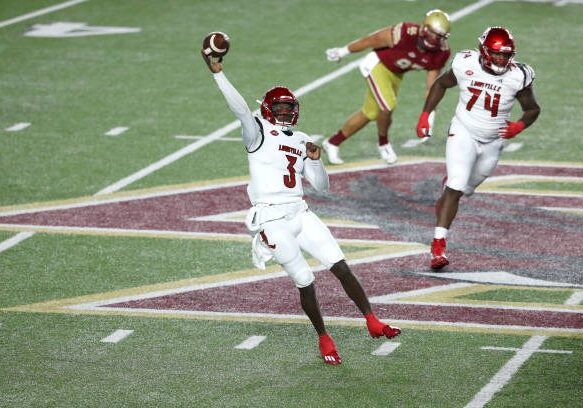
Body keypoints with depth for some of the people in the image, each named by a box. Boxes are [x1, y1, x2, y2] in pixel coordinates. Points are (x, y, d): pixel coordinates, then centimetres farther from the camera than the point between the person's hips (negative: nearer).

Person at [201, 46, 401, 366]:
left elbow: (321, 186, 17)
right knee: (305, 281, -6)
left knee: (341, 266, -3)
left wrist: (315, 159, -1)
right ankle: (323, 338, 10)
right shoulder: (259, 131, 2)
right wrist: (217, 73, -26)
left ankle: (372, 322, 2)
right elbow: (239, 108, -16)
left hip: (300, 215, 5)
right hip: (272, 219, -5)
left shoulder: (301, 141, 17)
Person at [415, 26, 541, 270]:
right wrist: (425, 116, 2)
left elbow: (532, 109, -1)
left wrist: (518, 126, -21)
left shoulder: (518, 76, -16)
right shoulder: (466, 65, -15)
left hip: (492, 141, 2)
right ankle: (438, 245, -18)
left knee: (464, 188, 19)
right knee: (456, 187, -18)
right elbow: (441, 84, 5)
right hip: (463, 133, -2)